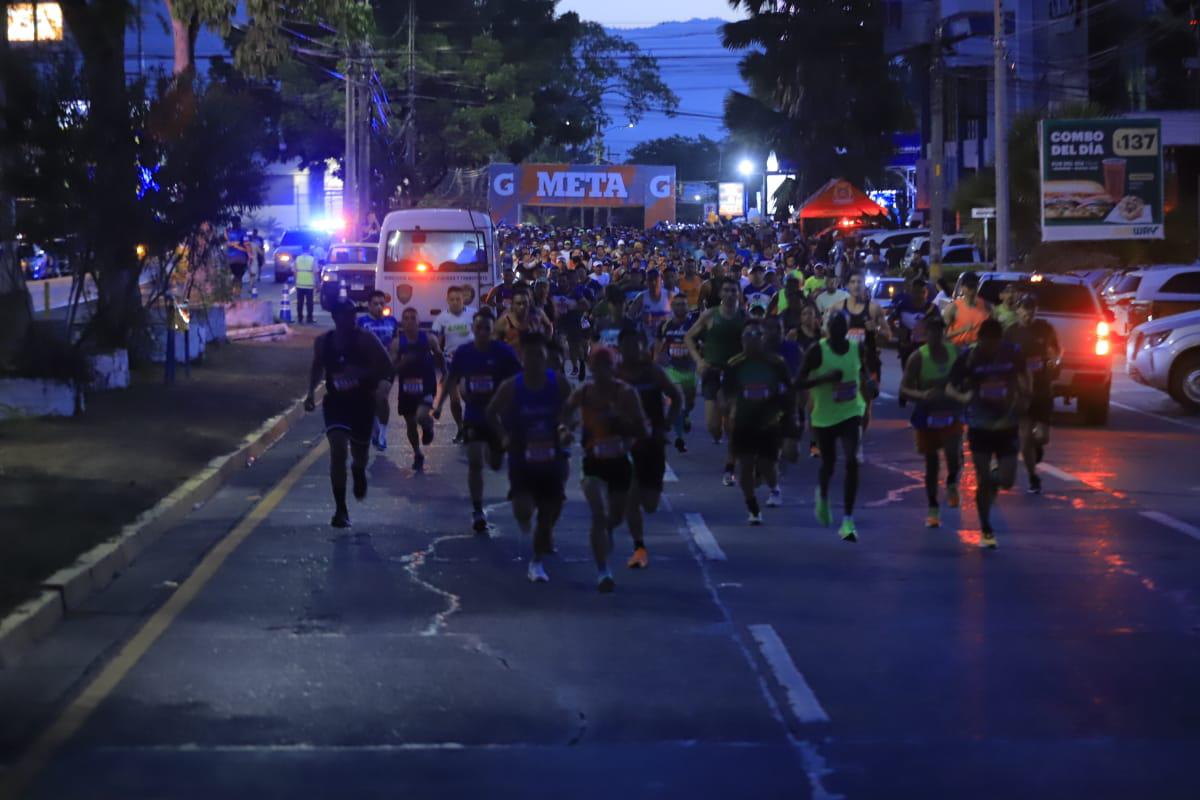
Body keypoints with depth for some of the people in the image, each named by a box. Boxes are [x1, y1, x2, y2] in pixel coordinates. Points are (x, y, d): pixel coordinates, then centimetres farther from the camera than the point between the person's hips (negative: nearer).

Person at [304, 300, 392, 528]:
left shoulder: (365, 340, -13)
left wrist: (363, 373, -27)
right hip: (336, 402, 1)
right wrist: (311, 392, 4)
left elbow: (386, 368, -14)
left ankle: (358, 471, 55)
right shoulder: (322, 342, -3)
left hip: (362, 403, -1)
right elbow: (317, 368, 16)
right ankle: (340, 509, -11)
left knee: (359, 455, 14)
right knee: (338, 450, -17)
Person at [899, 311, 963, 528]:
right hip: (927, 414, -1)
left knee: (953, 454, -19)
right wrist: (922, 395, -31)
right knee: (931, 461, 7)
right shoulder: (918, 358, -13)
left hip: (951, 413, 1)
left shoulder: (956, 353, -5)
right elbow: (904, 388, -12)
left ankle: (952, 483, 16)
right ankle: (933, 509, 21)